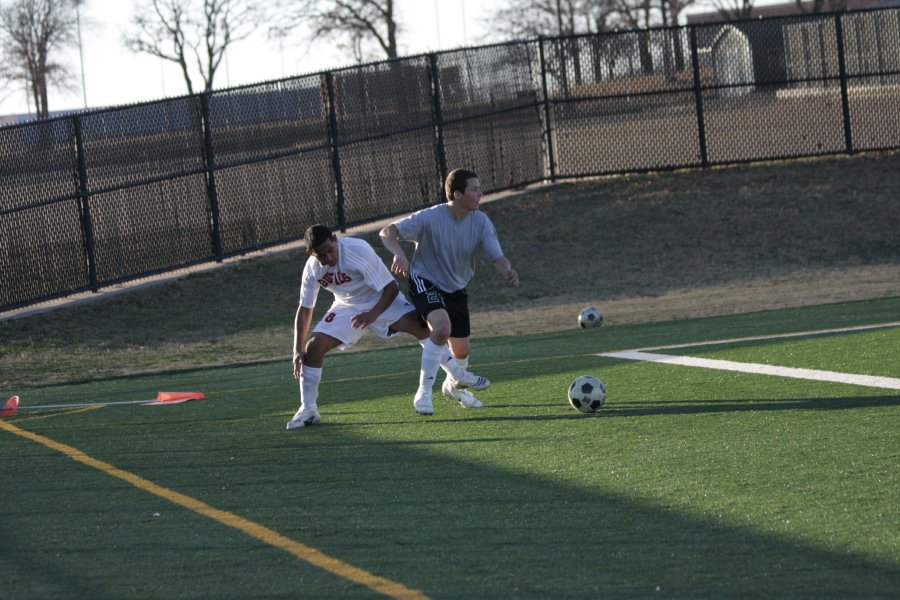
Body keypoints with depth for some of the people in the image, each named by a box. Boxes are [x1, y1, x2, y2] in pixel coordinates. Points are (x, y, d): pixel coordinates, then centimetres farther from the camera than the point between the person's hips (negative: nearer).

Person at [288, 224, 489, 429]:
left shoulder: (359, 250, -29)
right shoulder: (312, 269, -16)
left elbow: (391, 287, -22)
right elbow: (305, 310, -4)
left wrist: (373, 314, -35)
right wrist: (297, 350, -9)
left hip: (381, 300, -3)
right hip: (348, 308, 3)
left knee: (421, 326, -23)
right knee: (313, 347, -16)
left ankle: (459, 376, -5)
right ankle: (308, 410, -2)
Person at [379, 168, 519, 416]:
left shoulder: (481, 222, -11)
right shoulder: (430, 218, -24)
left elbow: (497, 257, -14)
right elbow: (388, 232, -23)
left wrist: (508, 272, -37)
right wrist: (399, 254, -43)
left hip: (456, 289, 6)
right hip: (425, 282, -5)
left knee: (462, 349, 13)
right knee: (442, 328, -32)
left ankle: (454, 386, 49)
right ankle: (423, 393, -20)